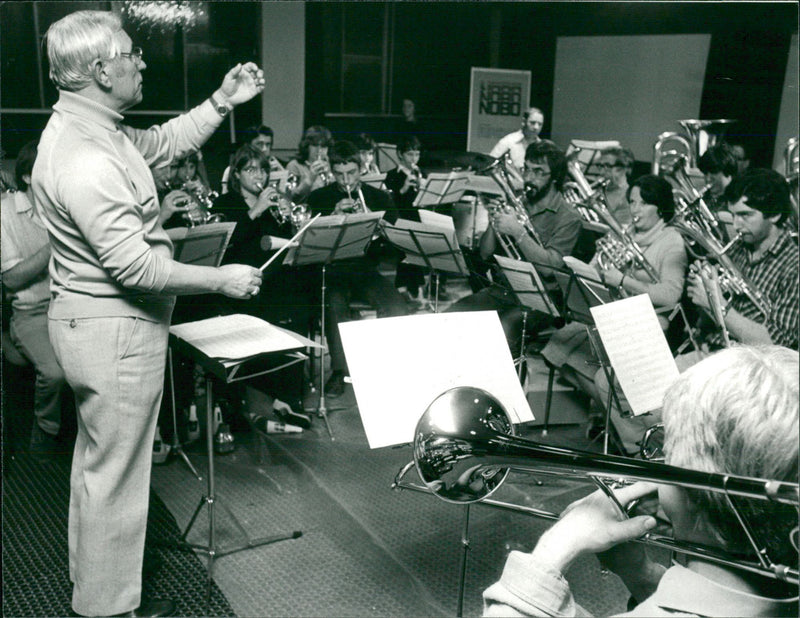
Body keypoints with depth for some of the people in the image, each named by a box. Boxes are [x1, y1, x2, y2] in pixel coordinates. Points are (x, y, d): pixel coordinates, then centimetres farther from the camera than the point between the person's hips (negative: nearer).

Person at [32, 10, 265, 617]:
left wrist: (222, 102, 9)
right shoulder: (83, 159, -27)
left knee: (97, 455, 25)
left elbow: (164, 143, 19)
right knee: (116, 468, 5)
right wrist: (222, 279, -19)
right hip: (115, 330, -11)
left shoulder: (88, 125, 6)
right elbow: (134, 266, -28)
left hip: (94, 321, 11)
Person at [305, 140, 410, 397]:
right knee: (335, 304, -34)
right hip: (332, 268, -1)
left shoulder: (380, 198, 13)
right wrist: (334, 215, -17)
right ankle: (339, 370, -22)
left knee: (397, 306, -26)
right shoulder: (319, 198, 10)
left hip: (367, 268, 2)